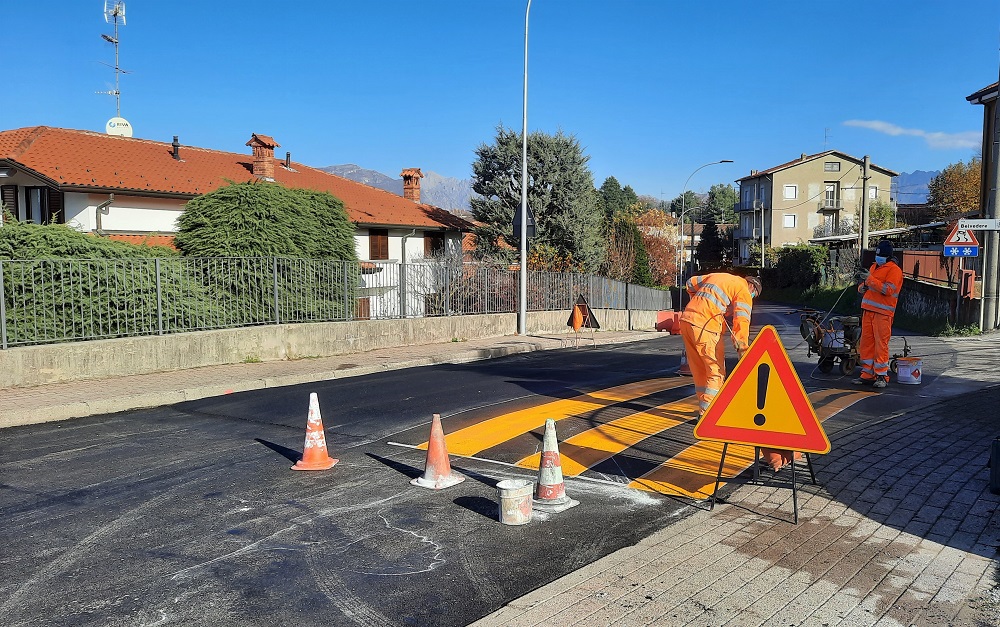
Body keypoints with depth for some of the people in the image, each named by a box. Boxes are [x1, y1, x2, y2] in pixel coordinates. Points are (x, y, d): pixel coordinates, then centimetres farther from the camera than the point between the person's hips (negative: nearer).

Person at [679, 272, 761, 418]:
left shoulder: (717, 276, 25)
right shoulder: (744, 292, 3)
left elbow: (690, 283, 32)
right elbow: (741, 321, -9)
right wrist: (743, 350, -13)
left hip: (686, 320, 8)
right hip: (705, 327, -8)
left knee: (700, 370, 16)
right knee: (716, 372, 0)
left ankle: (704, 408, 24)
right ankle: (706, 413, -4)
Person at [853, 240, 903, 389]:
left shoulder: (894, 270, -5)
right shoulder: (874, 267, 20)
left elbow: (888, 290, -19)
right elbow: (866, 285, 30)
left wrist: (870, 279, -19)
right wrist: (862, 287, 7)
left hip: (883, 313, -8)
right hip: (868, 310, 8)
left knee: (881, 344, -7)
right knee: (866, 342, 8)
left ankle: (882, 376, -1)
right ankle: (867, 374, 15)